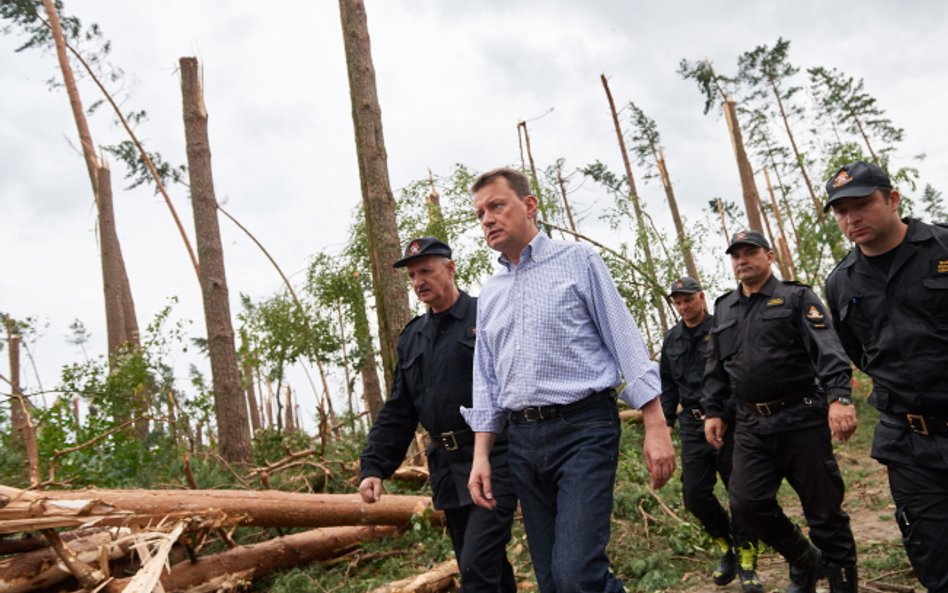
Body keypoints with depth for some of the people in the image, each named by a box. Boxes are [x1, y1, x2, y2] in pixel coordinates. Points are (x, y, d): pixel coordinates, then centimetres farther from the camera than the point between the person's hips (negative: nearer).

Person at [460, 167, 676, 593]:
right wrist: (480, 456, 8)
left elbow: (625, 342, -3)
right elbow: (486, 380, 16)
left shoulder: (577, 261, 2)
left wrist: (655, 427, -10)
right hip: (521, 441, 6)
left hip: (583, 429, -5)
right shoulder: (489, 294, 16)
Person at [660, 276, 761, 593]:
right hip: (692, 426, 4)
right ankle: (726, 545, 28)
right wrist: (666, 421, 13)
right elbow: (668, 385, 18)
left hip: (729, 422, -4)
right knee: (695, 495, 2)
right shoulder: (672, 339, 11)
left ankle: (746, 562, 17)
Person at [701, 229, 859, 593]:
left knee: (823, 507, 4)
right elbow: (715, 368, 19)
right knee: (746, 503, -4)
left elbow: (827, 349, -13)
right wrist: (712, 411, 11)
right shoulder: (723, 309, 15)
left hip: (802, 418, -4)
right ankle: (804, 560, 21)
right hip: (751, 426, 4)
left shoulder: (796, 298, 1)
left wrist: (839, 397, -27)